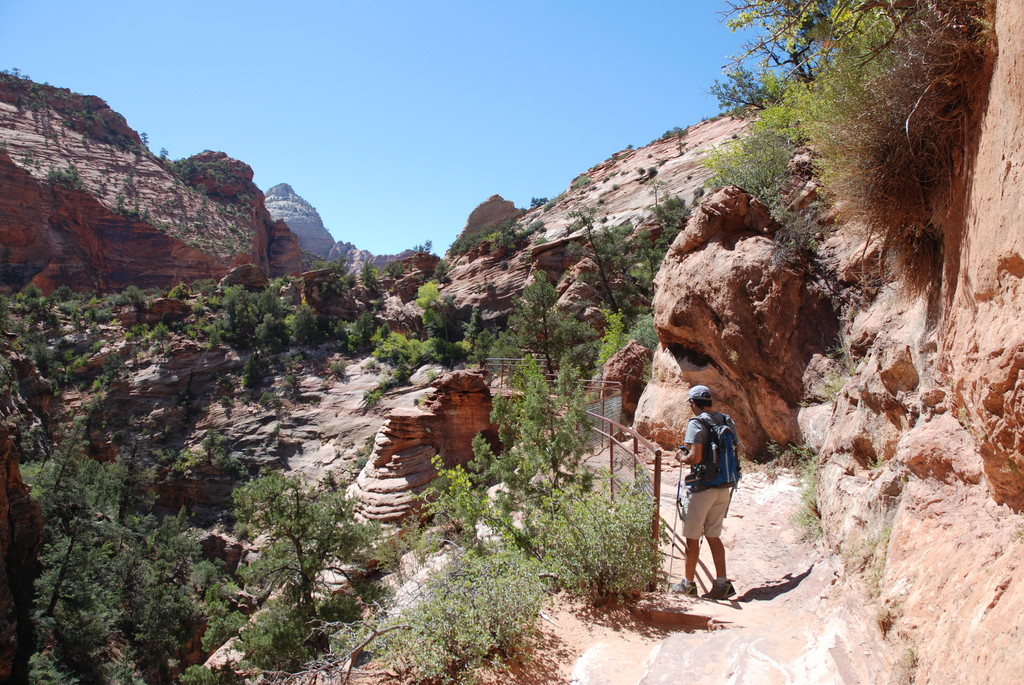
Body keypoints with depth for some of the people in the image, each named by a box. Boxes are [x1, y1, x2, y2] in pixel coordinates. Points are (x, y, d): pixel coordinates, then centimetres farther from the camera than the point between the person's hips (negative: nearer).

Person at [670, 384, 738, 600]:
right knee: (713, 536, 15)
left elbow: (695, 457, -22)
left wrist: (681, 457, -2)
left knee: (692, 537, 7)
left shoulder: (697, 423, -14)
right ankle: (722, 583, 11)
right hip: (725, 486, 7)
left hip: (702, 487, -7)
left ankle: (688, 584, 17)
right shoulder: (727, 421, 8)